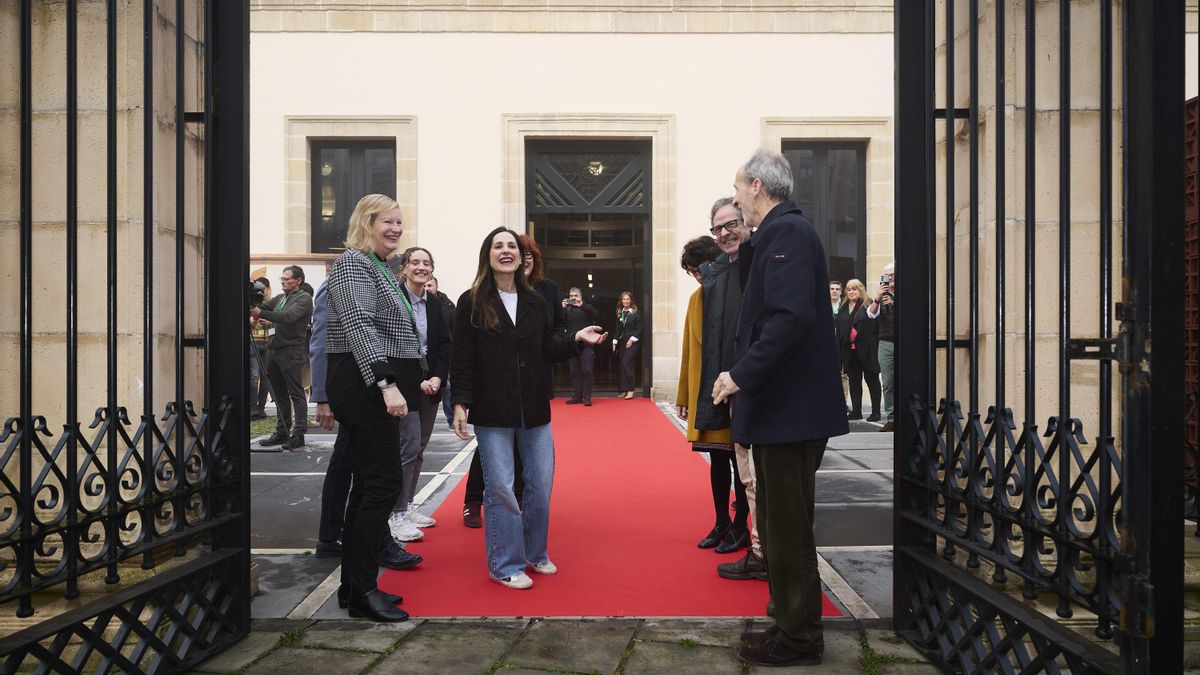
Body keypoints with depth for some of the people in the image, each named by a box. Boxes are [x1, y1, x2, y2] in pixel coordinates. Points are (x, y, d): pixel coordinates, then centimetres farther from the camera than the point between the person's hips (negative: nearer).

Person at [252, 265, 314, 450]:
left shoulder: (304, 298, -6)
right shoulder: (279, 298, 19)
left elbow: (289, 316, -20)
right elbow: (262, 306, 9)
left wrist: (261, 313, -25)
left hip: (292, 351, -8)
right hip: (275, 350, 8)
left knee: (296, 394, -5)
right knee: (280, 395, 11)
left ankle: (298, 435, -4)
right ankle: (282, 433, 18)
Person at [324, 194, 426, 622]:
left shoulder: (378, 268, 21)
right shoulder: (353, 263, -9)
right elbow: (360, 328, -22)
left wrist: (412, 380, 22)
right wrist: (386, 383, -31)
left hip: (376, 389, 10)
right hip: (364, 387, -10)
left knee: (370, 485, 11)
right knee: (384, 482, -11)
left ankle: (355, 583, 19)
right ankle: (362, 591, -4)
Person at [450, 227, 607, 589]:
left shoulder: (535, 301, 11)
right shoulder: (472, 303, -1)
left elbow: (547, 350, 13)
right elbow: (461, 359, -4)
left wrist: (576, 339, -2)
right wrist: (460, 403, -10)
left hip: (534, 409, 4)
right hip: (492, 411, -4)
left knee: (541, 485, 9)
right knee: (500, 489, 0)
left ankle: (536, 553, 28)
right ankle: (506, 564, 14)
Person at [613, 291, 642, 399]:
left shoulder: (636, 313, -3)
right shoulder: (619, 313, 12)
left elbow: (639, 328, -6)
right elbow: (618, 329, 15)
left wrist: (632, 339, -13)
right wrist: (615, 341, 7)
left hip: (632, 342, -5)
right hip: (622, 342, 5)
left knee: (626, 363, -17)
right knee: (622, 365, 3)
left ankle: (630, 390, -14)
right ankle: (623, 390, 8)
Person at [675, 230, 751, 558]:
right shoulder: (696, 299, 10)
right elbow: (689, 349, 13)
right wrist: (684, 395, 13)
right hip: (705, 394, 6)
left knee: (739, 460, 3)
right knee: (717, 460, 12)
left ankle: (740, 527, 14)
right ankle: (721, 523, 23)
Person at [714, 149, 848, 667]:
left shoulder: (787, 232, -15)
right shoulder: (778, 233, 17)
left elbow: (792, 315, -27)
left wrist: (743, 375, -23)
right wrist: (745, 252, 11)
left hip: (789, 409, -11)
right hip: (782, 407, 11)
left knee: (787, 528, 1)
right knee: (780, 525, 18)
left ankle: (798, 639, 15)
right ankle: (792, 626, 30)